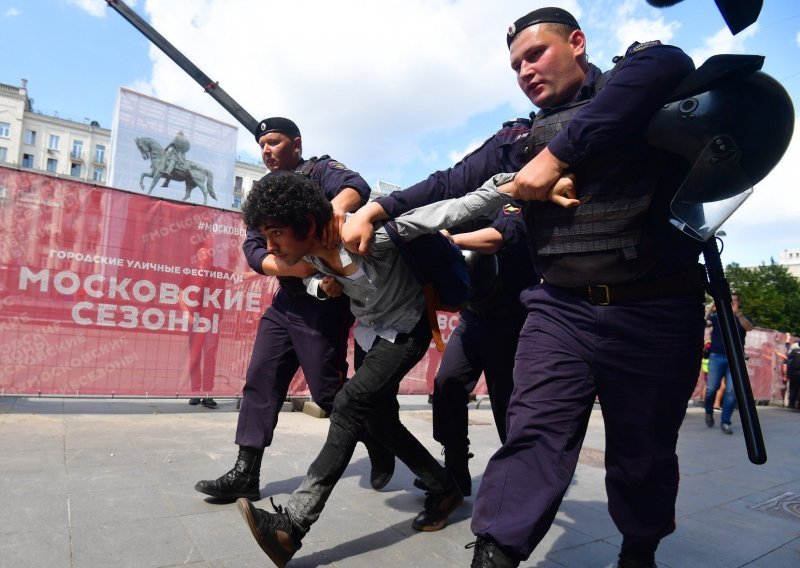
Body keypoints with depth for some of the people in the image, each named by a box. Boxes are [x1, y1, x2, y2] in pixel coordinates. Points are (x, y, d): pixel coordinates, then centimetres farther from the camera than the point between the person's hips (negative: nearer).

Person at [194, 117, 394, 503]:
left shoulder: (320, 171, -3)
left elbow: (357, 186, -25)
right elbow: (252, 247, 2)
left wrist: (337, 206, -49)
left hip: (324, 301, -7)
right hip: (285, 301, 7)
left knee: (327, 390, -3)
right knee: (259, 381, 5)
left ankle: (380, 448, 22)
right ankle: (245, 474, 16)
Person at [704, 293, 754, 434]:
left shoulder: (742, 318, 13)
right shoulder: (717, 317, 11)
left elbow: (749, 327, -9)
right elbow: (704, 322, -7)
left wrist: (738, 313, -23)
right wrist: (711, 308, -18)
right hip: (717, 356, -1)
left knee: (732, 390, -8)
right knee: (711, 388, -7)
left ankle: (725, 422, -2)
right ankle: (709, 412, 20)